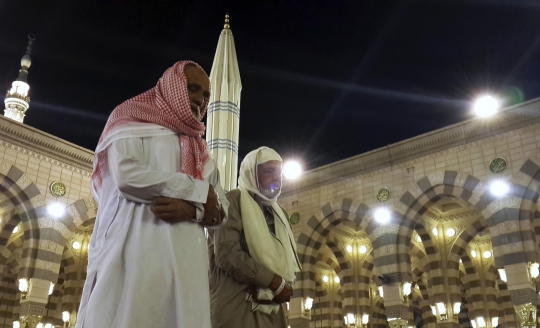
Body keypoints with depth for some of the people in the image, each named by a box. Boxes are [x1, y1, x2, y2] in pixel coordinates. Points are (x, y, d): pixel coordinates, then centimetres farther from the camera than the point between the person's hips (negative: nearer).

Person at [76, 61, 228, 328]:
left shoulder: (199, 151, 24)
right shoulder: (133, 121, 10)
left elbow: (220, 208, 13)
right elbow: (126, 175, -10)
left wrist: (192, 208, -10)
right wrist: (199, 191, -5)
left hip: (184, 259, 5)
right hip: (135, 249, -5)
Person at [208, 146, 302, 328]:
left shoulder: (280, 213, 20)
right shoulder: (233, 200, -3)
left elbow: (290, 262, 16)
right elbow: (227, 253, -16)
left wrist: (285, 285, -7)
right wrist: (275, 282, -14)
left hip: (271, 308, 7)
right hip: (236, 306, -7)